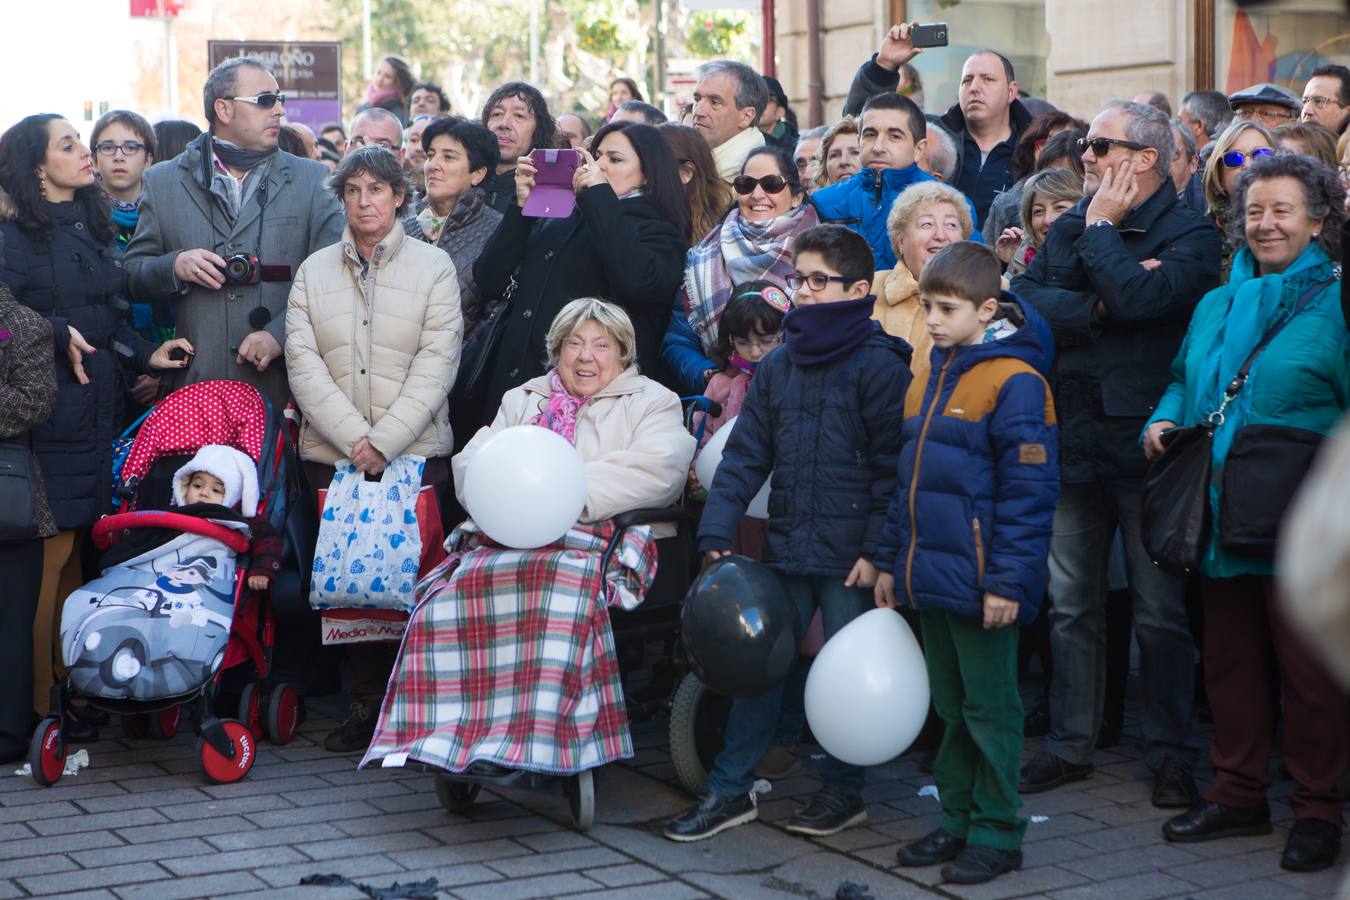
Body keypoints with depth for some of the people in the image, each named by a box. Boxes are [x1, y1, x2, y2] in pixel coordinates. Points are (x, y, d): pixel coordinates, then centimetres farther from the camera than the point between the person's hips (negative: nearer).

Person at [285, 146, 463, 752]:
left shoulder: (433, 267, 5)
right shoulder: (313, 272, 12)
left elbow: (436, 364, -3)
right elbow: (303, 363, 2)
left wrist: (384, 441, -12)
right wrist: (353, 438, -11)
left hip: (417, 452, -2)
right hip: (332, 454, 2)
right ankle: (366, 701, 9)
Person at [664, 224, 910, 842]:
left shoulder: (879, 366, -8)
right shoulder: (777, 366, 10)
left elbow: (891, 467, -10)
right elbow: (745, 455, 9)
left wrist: (876, 550, -14)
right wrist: (717, 533, 1)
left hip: (849, 555, -5)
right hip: (785, 548, 5)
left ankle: (844, 791, 22)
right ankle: (730, 789, 17)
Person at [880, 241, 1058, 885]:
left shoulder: (1014, 382, -13)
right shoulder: (927, 380, 13)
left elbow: (1028, 489, -16)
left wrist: (1007, 579, -19)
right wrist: (890, 560, 18)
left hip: (979, 583, -8)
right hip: (930, 577, 8)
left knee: (990, 710, 2)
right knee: (951, 706, 16)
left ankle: (997, 834, 11)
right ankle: (958, 822, 26)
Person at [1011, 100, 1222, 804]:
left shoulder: (1190, 235, -5)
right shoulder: (1066, 228, 11)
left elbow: (1140, 298, -24)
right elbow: (1021, 302, -3)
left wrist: (1101, 228, -10)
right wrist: (1100, 307, -15)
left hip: (1144, 445, -5)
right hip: (1072, 441, 5)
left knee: (1160, 610, 4)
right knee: (1070, 605, 11)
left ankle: (1168, 750, 15)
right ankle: (1069, 744, 22)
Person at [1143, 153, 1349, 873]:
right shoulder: (1217, 305, 16)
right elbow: (1184, 380, 26)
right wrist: (1166, 419, 5)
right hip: (1223, 517, 6)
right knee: (1229, 660, 13)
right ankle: (1237, 794, 25)